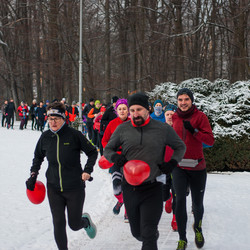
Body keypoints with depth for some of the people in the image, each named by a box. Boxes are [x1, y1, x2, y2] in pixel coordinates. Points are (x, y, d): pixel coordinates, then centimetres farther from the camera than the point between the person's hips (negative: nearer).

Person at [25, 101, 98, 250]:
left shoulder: (74, 135, -11)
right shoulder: (45, 137, 0)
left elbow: (92, 152, 1)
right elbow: (38, 157, 19)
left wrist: (87, 170, -11)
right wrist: (33, 174, 8)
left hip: (75, 188, -3)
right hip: (54, 189, 3)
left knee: (74, 225, 6)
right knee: (58, 224, -2)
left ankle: (86, 221, 41)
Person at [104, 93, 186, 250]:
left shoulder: (163, 129, -3)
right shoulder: (122, 129, 0)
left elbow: (180, 147, 12)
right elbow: (108, 149, 12)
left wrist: (173, 163, -6)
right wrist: (115, 157, -10)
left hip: (152, 190, -3)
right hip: (130, 188, 3)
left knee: (148, 237, -12)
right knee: (138, 233, 18)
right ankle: (154, 232, 50)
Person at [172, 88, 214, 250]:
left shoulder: (200, 116, -5)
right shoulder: (174, 117, 5)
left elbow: (210, 140, -12)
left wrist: (193, 130, -22)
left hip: (197, 167, -1)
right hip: (179, 167, 1)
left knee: (197, 203, 9)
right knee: (180, 201, -10)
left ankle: (198, 227, 41)